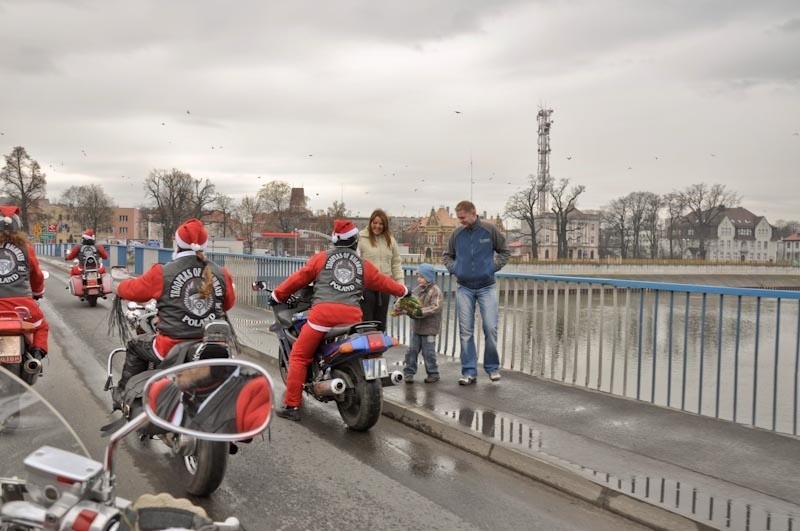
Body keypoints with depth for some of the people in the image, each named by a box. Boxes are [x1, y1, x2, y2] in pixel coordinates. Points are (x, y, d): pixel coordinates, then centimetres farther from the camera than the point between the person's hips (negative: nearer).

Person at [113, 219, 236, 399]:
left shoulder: (163, 273, -9)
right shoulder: (221, 273, -1)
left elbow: (132, 290, 4)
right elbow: (229, 303, 13)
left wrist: (121, 287, 27)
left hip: (173, 347, -2)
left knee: (135, 346, 25)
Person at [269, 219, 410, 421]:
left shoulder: (321, 258, 15)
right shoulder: (364, 265, 21)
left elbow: (299, 278, 16)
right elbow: (383, 282, 32)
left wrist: (277, 296, 28)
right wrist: (403, 291, 51)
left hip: (323, 312, -2)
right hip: (352, 315, 3)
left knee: (299, 356, 8)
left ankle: (292, 405, 5)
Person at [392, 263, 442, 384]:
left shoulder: (435, 291, -12)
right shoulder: (417, 289, 9)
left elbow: (436, 307, -22)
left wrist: (421, 312, -30)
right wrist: (398, 307, -7)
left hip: (429, 328, -6)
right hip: (416, 326, 7)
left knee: (428, 352, 0)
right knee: (412, 350, 8)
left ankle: (433, 374, 14)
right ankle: (409, 372, 17)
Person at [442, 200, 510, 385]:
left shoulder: (490, 230, -4)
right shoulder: (456, 234, 1)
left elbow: (505, 251, 8)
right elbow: (447, 255, 16)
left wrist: (494, 266, -4)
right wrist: (453, 268, 0)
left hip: (487, 287, -2)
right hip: (464, 288, 2)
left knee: (490, 328, -5)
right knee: (466, 331, 3)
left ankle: (492, 367, 14)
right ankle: (469, 371, 11)